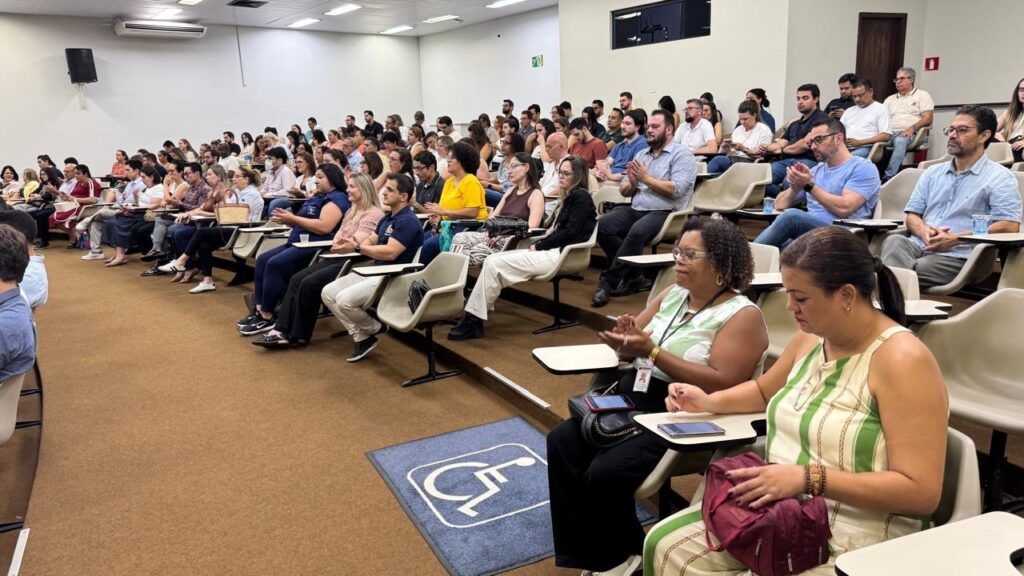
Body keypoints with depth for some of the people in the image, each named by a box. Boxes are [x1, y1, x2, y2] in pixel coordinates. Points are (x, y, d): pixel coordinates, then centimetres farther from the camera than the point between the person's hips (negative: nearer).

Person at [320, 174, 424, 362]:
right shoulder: (387, 218, 17)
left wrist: (357, 247, -18)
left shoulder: (408, 221, -16)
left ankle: (374, 328, 3)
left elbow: (390, 253, -25)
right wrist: (351, 245, -9)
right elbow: (370, 242, 14)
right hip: (374, 272, 10)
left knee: (345, 300, -26)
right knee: (328, 293, 1)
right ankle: (361, 337, 3)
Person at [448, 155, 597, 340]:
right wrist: (538, 244, 0)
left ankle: (473, 320, -14)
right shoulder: (569, 197, 22)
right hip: (554, 249, 9)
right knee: (492, 260, -4)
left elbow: (570, 233, -15)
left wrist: (539, 246, -9)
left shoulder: (581, 197, -6)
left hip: (562, 255, -9)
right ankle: (473, 318, -11)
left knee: (494, 264, -18)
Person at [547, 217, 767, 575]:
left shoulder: (742, 315, -11)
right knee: (562, 443, -8)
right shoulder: (672, 294, 11)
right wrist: (625, 340, -13)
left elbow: (722, 385, -23)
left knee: (605, 473, -24)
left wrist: (653, 351, -25)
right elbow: (632, 350, 13)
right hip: (633, 398, 8)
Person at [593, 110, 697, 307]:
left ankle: (608, 282, -23)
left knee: (637, 231, -37)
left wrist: (646, 178, -9)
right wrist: (632, 182, -4)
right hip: (635, 209, 6)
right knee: (602, 225, -21)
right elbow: (623, 190, 18)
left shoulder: (683, 155, 1)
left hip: (664, 212, -6)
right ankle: (633, 277, -10)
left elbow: (675, 190, -14)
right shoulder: (641, 154, 20)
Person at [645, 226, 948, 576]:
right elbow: (765, 390, 26)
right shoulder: (811, 338, 5)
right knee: (665, 546, -8)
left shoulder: (902, 360, -18)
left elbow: (922, 492, -22)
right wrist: (709, 402, 9)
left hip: (850, 545, -7)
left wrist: (809, 477, -28)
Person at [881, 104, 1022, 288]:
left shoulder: (1000, 178, 7)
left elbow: (1010, 226, -5)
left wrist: (955, 239, -13)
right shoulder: (932, 172, 24)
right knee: (894, 240, -32)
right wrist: (924, 232, -6)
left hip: (958, 256, -4)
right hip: (920, 246, 5)